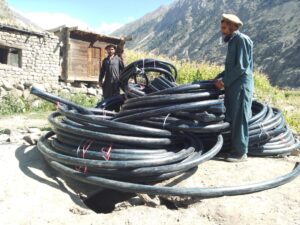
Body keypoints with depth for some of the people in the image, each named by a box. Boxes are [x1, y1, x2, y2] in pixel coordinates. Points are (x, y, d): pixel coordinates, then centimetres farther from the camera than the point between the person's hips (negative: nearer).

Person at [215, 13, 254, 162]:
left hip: (241, 85, -9)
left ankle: (241, 152, 3)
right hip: (232, 85, 9)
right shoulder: (232, 41, 19)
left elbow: (241, 66, -17)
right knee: (232, 118, 10)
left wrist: (224, 81, -14)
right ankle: (235, 148, 19)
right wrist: (219, 78, 9)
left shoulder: (242, 39, -9)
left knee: (239, 119, -5)